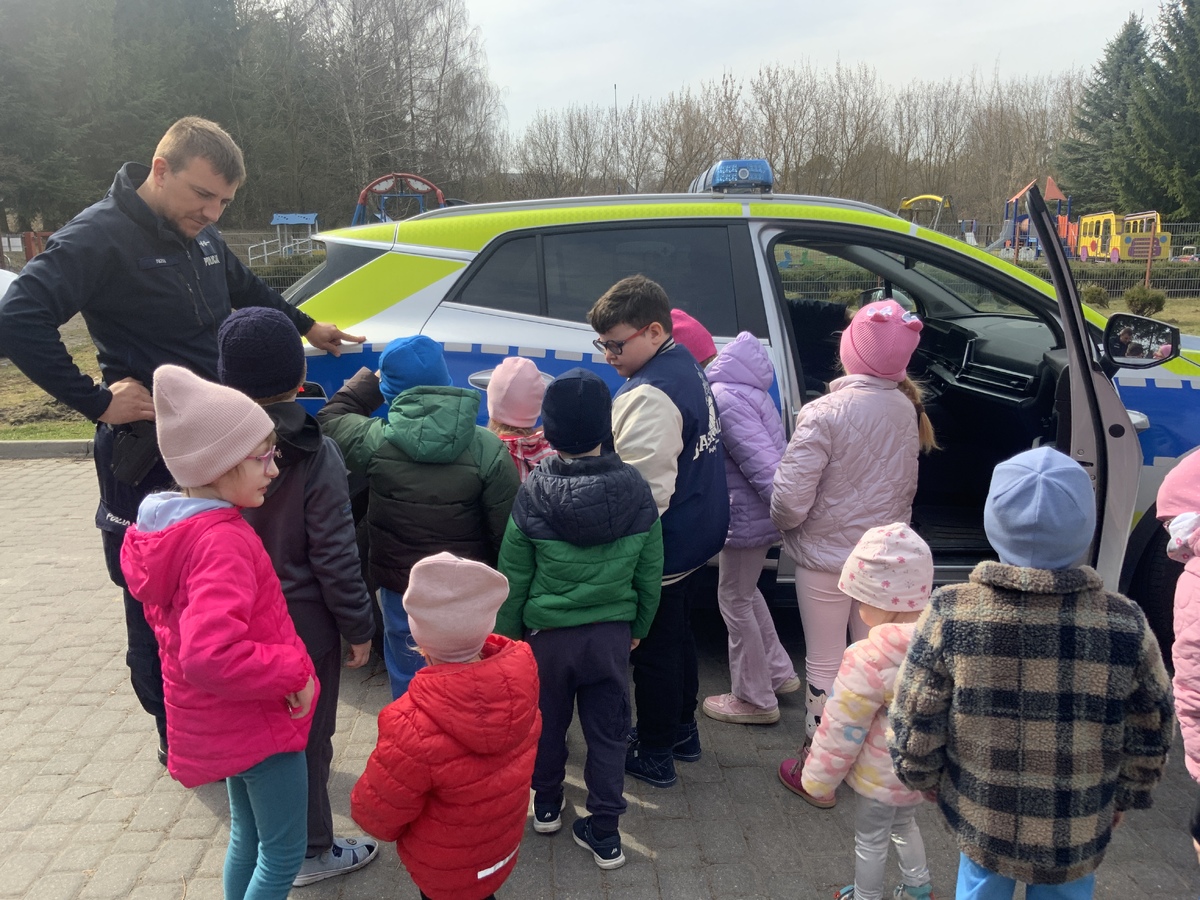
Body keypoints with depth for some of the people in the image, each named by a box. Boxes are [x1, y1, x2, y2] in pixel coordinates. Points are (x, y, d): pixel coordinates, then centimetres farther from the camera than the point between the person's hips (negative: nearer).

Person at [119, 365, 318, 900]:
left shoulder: (165, 525, 1)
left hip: (225, 716, 9)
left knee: (247, 832, 26)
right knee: (283, 853, 9)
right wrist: (293, 673, -26)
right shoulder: (224, 540, -29)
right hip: (258, 718, -9)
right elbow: (208, 655, -39)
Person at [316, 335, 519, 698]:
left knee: (408, 682, 20)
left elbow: (331, 417, 7)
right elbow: (509, 531, -14)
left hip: (400, 590, 0)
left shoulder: (374, 441, -17)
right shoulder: (487, 449, -18)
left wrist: (371, 379, 16)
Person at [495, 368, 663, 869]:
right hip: (612, 633, 1)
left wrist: (508, 634, 5)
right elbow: (650, 572, -1)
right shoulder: (636, 490, -9)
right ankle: (605, 835, 22)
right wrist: (638, 627, 13)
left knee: (548, 724, 20)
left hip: (548, 634, -1)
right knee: (608, 732, 14)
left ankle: (546, 806, 41)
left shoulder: (534, 494, -15)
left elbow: (514, 577, -8)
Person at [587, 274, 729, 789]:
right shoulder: (687, 369, 5)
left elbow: (644, 493, -28)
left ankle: (654, 755, 25)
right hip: (696, 536, 10)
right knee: (676, 634, 24)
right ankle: (682, 729, 42)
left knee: (654, 650, 7)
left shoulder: (650, 395, -27)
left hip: (660, 552, -10)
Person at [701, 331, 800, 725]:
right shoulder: (748, 392, 10)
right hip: (760, 513, 10)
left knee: (735, 599, 5)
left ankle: (755, 699, 18)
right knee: (745, 593, 24)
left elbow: (759, 459, -26)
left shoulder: (723, 396, -21)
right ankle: (779, 673, 36)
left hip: (747, 516, -10)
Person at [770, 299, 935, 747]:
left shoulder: (824, 413, -23)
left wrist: (783, 523, -2)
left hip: (826, 557, -5)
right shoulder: (906, 409, -4)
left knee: (824, 665, 10)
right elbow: (905, 485, 6)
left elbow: (790, 500, -23)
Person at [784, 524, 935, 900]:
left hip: (882, 777, -7)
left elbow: (841, 728, -22)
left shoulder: (869, 659, -33)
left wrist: (818, 780, -8)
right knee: (904, 824, 32)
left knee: (870, 837, 17)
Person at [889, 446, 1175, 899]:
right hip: (1078, 837, 1)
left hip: (980, 823, 0)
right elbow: (1150, 734, -4)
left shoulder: (949, 614, -23)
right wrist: (1127, 795, 14)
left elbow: (914, 726, -13)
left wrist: (927, 780, 7)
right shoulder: (1125, 625, -20)